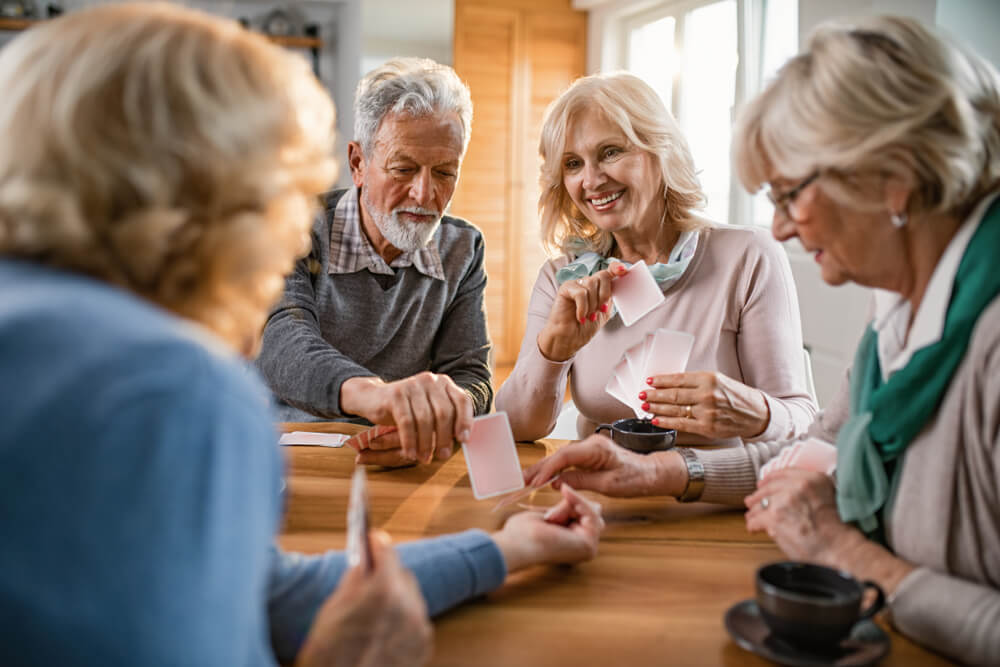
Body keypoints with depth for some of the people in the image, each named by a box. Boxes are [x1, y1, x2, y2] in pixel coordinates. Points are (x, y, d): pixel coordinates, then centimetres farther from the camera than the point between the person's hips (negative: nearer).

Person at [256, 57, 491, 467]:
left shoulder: (462, 250, 4)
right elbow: (280, 343, -26)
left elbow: (468, 376, -3)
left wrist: (427, 423, -28)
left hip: (399, 474, 2)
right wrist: (372, 391, -47)